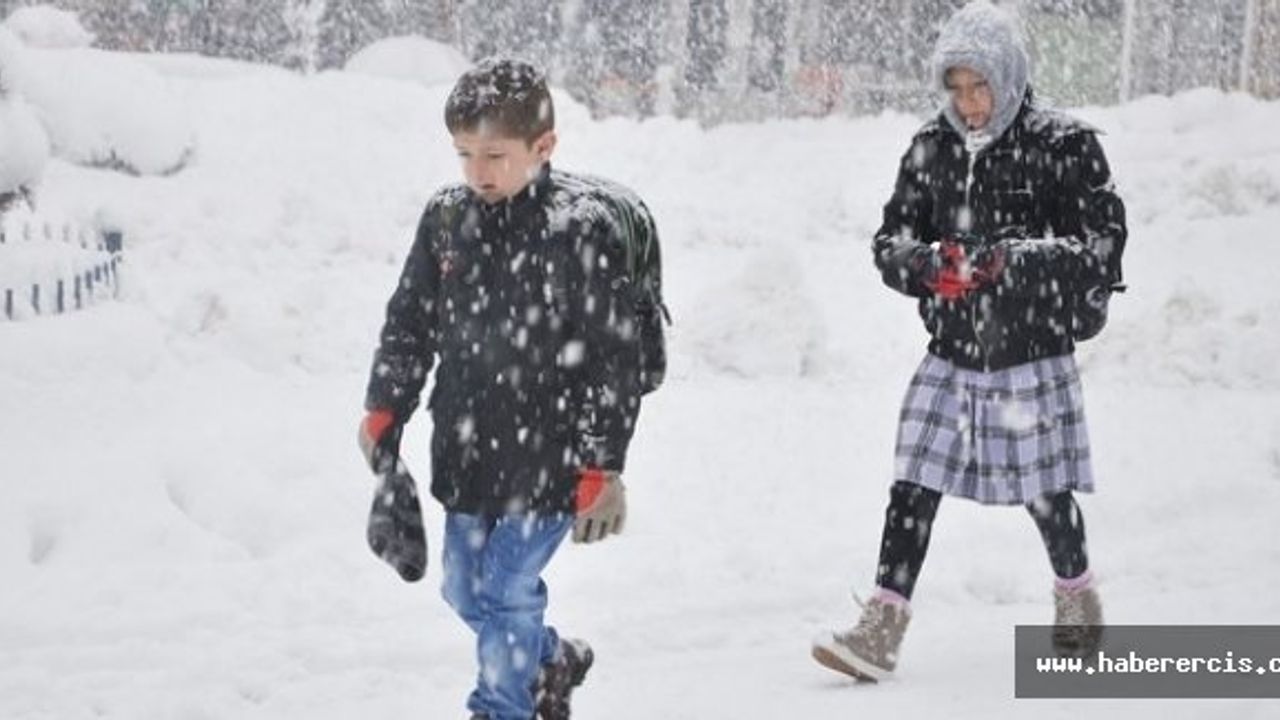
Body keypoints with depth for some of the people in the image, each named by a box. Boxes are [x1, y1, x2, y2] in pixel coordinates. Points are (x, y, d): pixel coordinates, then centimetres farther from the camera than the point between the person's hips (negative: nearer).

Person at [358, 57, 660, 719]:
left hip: (547, 459, -6)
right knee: (465, 591, 18)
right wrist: (384, 410, 6)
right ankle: (553, 660, 43)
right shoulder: (445, 218, 0)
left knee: (505, 591, -4)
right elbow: (408, 323, 13)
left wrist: (602, 468, -15)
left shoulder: (582, 229, -16)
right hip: (466, 452, 7)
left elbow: (614, 357, -14)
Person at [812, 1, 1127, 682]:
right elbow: (889, 242, 6)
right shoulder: (930, 148, 3)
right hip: (950, 354, 3)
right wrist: (928, 263, -17)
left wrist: (1011, 260, -23)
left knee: (1046, 494, 9)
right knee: (912, 487, -3)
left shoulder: (1063, 145, -9)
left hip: (1033, 356, -3)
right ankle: (881, 630, -2)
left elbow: (1103, 245, -12)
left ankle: (1077, 597, 36)